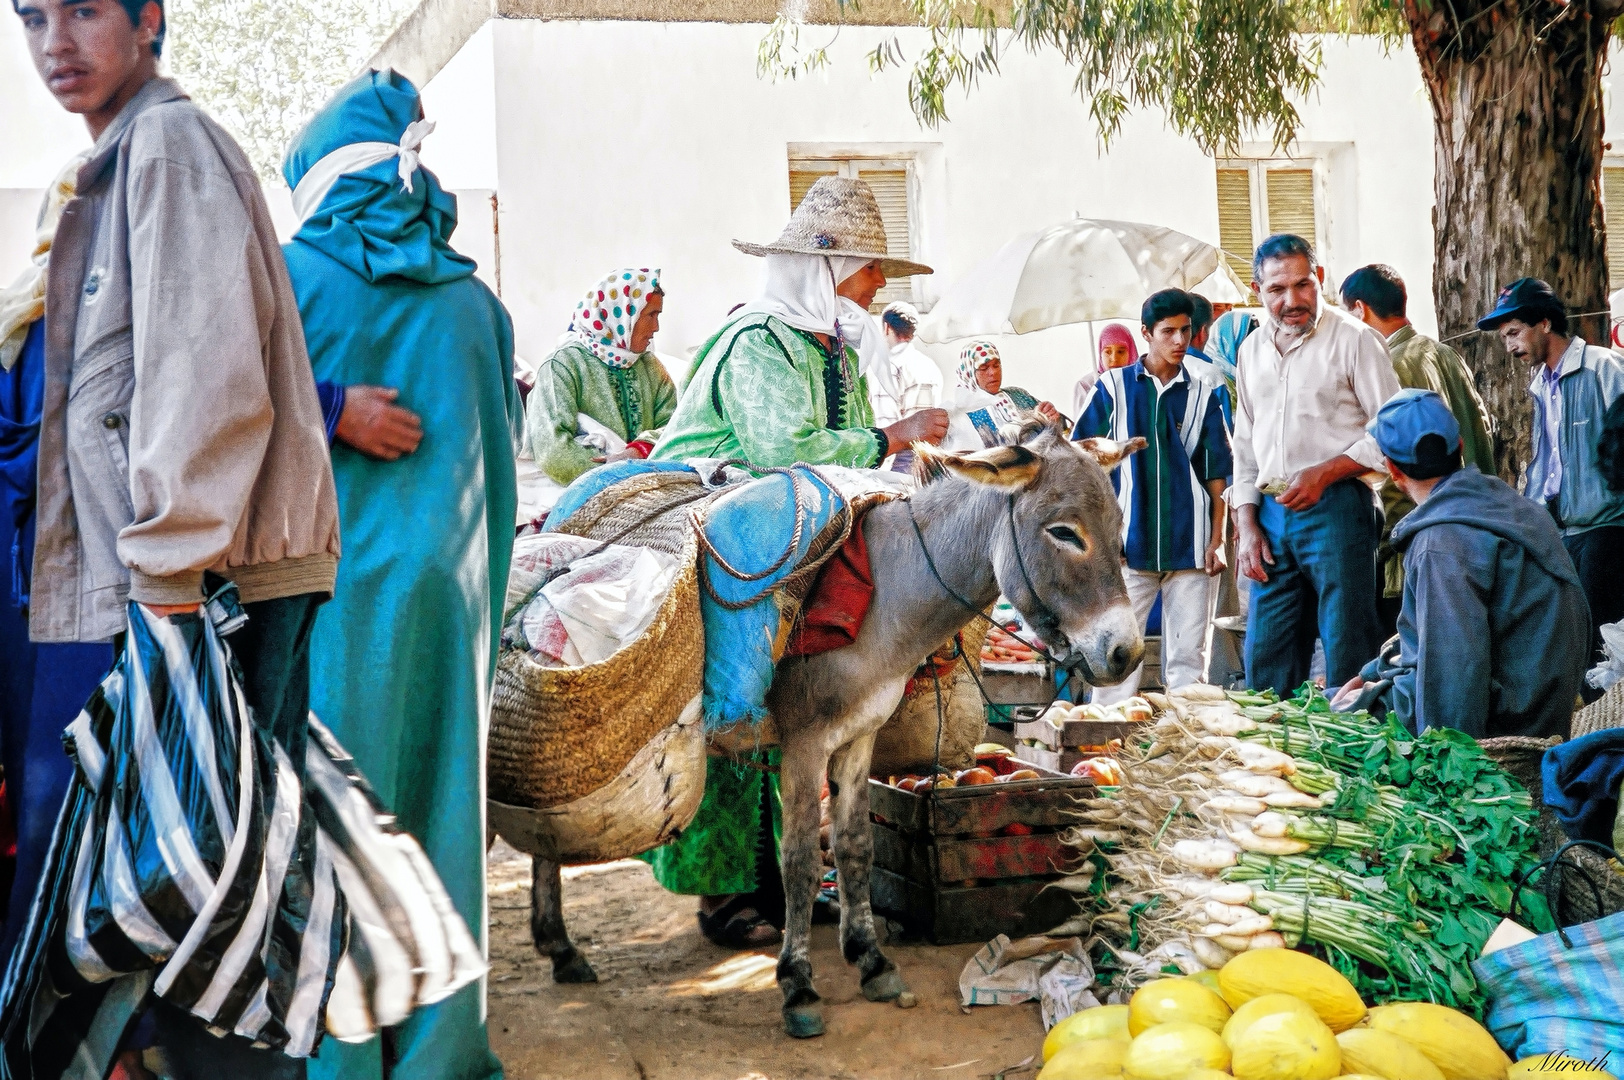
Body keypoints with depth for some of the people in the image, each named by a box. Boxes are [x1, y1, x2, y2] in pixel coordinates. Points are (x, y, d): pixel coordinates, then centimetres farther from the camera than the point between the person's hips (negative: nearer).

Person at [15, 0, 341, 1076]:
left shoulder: (170, 141, -5)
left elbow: (206, 367, -16)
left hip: (210, 575, -10)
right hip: (189, 571, 10)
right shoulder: (120, 162, 25)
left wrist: (172, 567, -19)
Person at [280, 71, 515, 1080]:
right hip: (446, 593, 4)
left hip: (326, 588, -3)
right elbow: (500, 468, 11)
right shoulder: (474, 298, 8)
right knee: (439, 813, 10)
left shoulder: (289, 277, -4)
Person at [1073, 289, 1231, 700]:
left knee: (1188, 656, 6)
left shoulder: (1204, 391, 8)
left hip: (1189, 545, 2)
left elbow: (1216, 473, 9)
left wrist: (1217, 539, 3)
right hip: (1128, 543, -1)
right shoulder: (1113, 387, 3)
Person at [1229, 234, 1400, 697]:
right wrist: (1246, 524, 11)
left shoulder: (1353, 339, -2)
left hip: (1335, 508, -6)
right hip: (1271, 513, 6)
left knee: (1347, 659, -4)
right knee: (1265, 662, 7)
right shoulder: (1252, 349, 16)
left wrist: (1324, 473, -14)